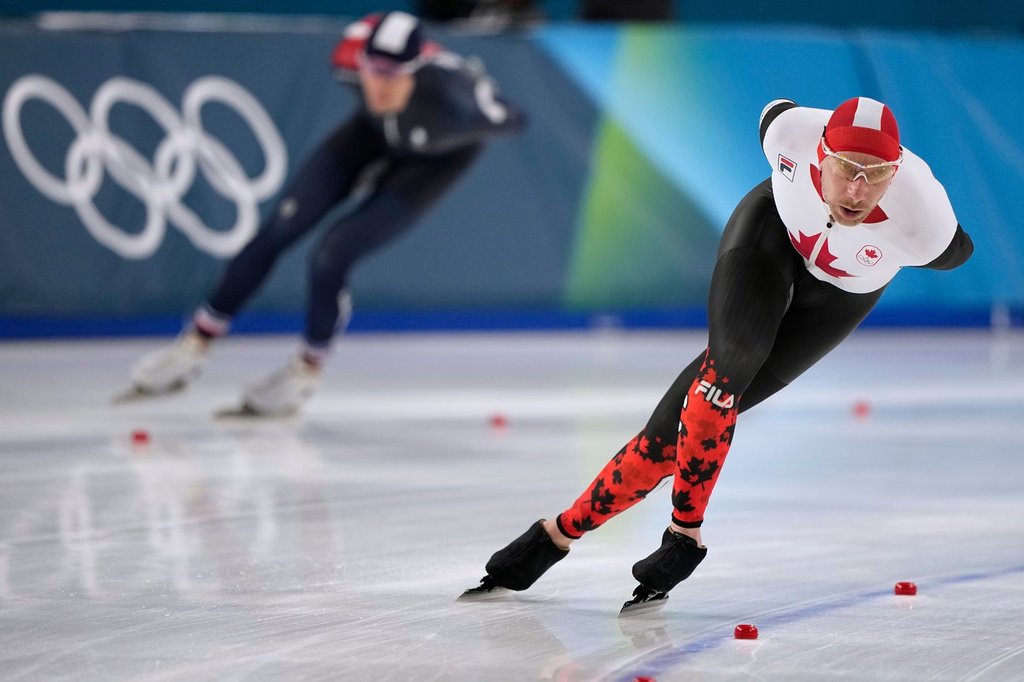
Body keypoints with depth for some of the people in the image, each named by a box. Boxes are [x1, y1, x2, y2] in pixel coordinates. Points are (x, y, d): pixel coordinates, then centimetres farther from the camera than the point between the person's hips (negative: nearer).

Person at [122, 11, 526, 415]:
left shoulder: (448, 97, -43)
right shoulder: (353, 56, -34)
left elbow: (511, 121, -22)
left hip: (437, 157, -4)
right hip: (375, 133, 4)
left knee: (332, 255, -16)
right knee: (280, 228, -3)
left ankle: (306, 372, 9)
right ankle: (195, 346, 12)